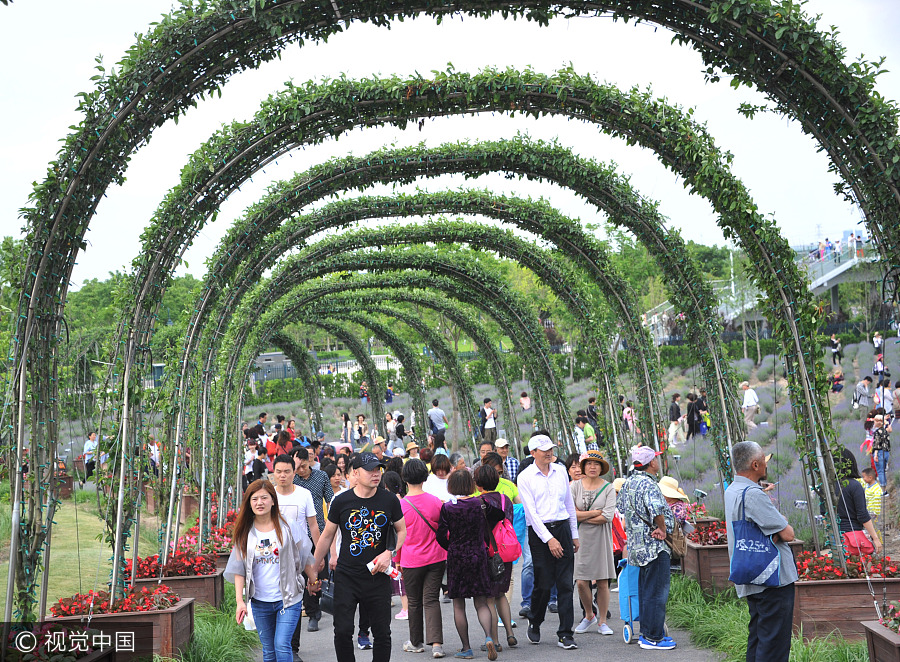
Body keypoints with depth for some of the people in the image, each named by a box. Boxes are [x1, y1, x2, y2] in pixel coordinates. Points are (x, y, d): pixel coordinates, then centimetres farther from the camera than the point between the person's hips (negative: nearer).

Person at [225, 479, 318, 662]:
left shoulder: (288, 527, -4)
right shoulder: (245, 532, 2)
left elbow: (305, 558, 5)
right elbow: (238, 569, 4)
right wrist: (240, 601, -3)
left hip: (288, 599, -3)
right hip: (260, 601, 3)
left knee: (282, 645, -13)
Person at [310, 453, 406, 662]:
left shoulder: (389, 500, -1)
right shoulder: (341, 501, -3)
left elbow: (402, 531, 11)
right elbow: (327, 536, 8)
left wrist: (390, 553, -7)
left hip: (378, 576, 1)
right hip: (346, 576, -1)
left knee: (382, 633, 3)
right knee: (342, 631, -5)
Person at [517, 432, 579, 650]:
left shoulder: (561, 471, 10)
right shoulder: (525, 477, -4)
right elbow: (531, 511, -10)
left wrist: (574, 534, 17)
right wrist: (549, 539, -16)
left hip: (562, 528, 4)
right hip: (539, 532, -3)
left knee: (565, 583, -2)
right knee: (543, 584, -1)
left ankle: (565, 634, 2)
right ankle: (534, 624, 25)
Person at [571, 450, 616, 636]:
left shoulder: (608, 488, 0)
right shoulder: (575, 486, 2)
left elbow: (608, 517, -11)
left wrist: (581, 516, -8)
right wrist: (594, 513, -9)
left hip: (601, 538, 0)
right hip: (581, 537, 1)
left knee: (603, 583, 1)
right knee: (581, 582, -3)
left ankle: (602, 622, 15)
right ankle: (589, 616, 21)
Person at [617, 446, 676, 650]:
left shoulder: (628, 482, 11)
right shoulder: (647, 484, -20)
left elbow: (619, 505, 25)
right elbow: (656, 509, -35)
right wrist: (662, 528, -18)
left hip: (637, 545, 10)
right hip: (654, 546, -10)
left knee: (645, 590, 17)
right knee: (657, 592, -3)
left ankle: (646, 633, 24)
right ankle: (653, 637, 1)